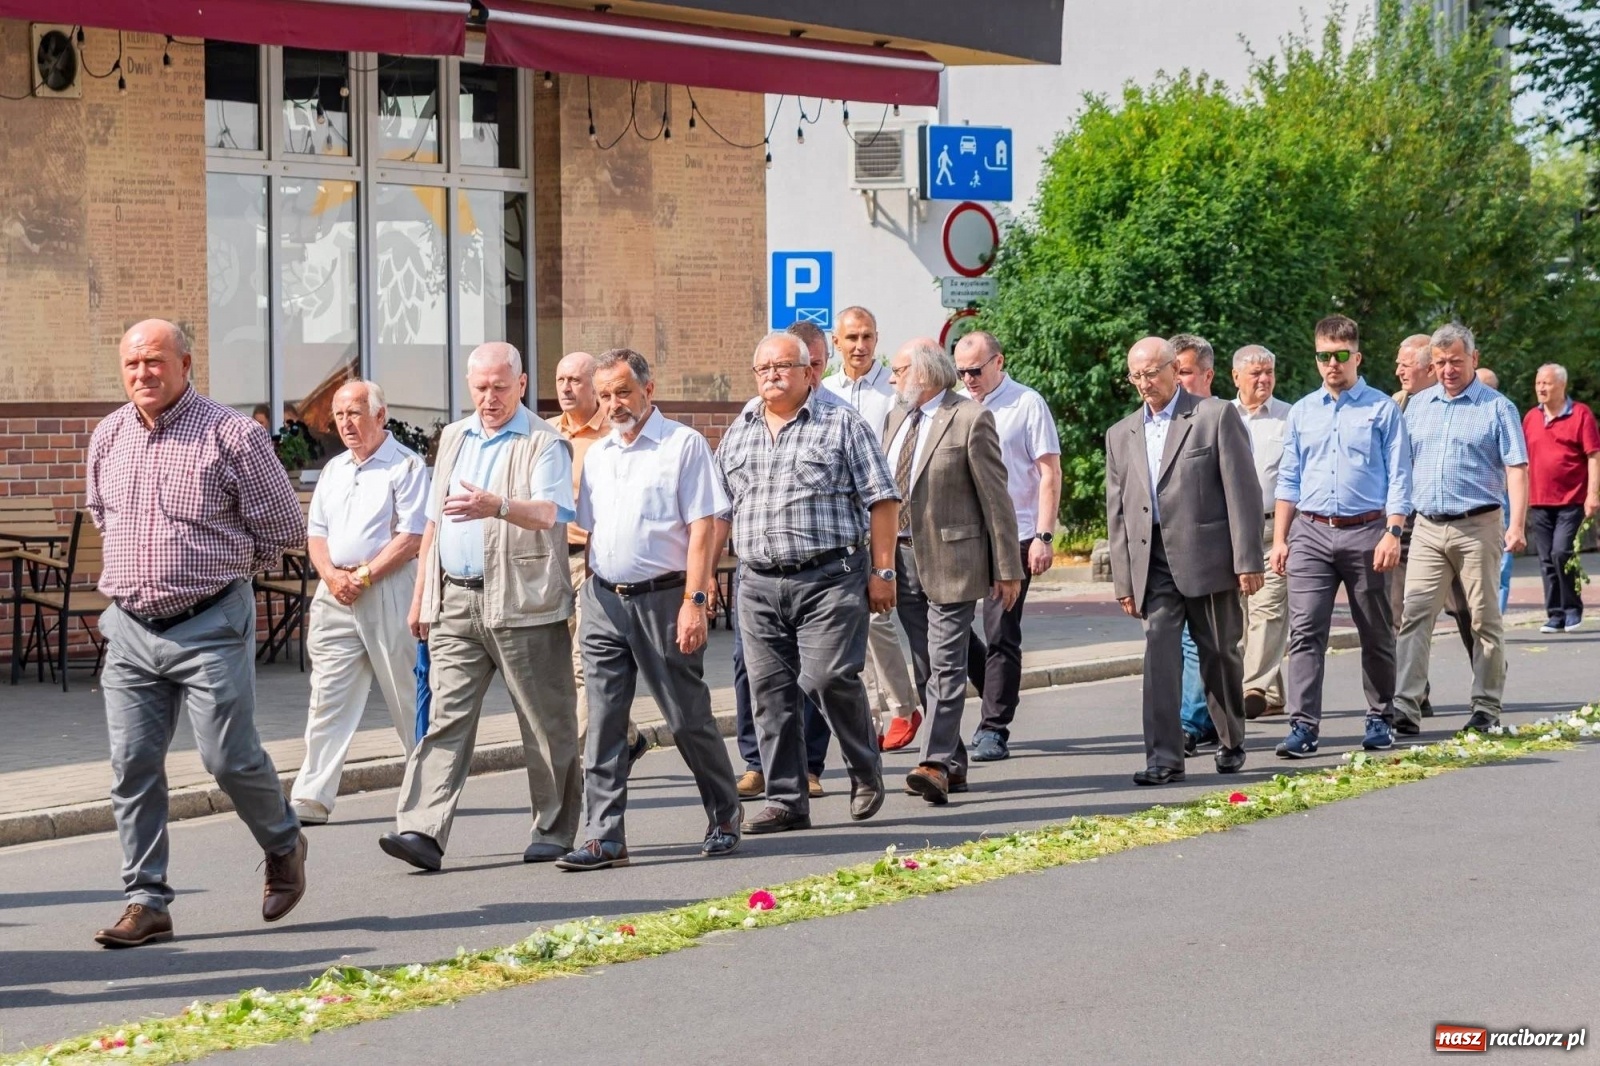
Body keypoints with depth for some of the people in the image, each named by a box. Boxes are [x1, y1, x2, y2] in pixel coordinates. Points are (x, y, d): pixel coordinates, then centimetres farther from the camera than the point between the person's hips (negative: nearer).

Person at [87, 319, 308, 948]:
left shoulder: (231, 435, -8)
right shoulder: (107, 438, 8)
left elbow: (284, 529, 0)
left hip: (210, 625, -5)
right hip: (129, 629, 5)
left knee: (230, 758, -4)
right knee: (132, 766, 0)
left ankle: (284, 846, 25)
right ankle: (146, 902, 6)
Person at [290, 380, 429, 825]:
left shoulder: (405, 466, -4)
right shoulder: (334, 470, 18)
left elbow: (412, 537, -12)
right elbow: (316, 533, 17)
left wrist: (363, 576, -15)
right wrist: (332, 575, -2)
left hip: (389, 591, -6)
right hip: (336, 594, 6)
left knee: (410, 699, 2)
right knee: (327, 697, 0)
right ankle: (311, 798, -2)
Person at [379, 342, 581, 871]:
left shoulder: (544, 443, -3)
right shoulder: (453, 437, 18)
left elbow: (548, 512, -20)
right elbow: (434, 522, 23)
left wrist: (498, 506, -39)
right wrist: (420, 598, 19)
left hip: (521, 604, -5)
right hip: (455, 603, 5)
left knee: (547, 723, 2)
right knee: (447, 718, -4)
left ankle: (554, 832, 14)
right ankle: (423, 831, -11)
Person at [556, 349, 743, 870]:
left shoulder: (684, 444, -3)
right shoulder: (597, 455, 15)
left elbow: (702, 528, -9)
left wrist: (694, 601, -17)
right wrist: (589, 597, 12)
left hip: (662, 598, -5)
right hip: (604, 599, 5)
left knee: (689, 718, 3)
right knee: (603, 723, 0)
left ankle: (724, 818, 21)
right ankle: (604, 837, 1)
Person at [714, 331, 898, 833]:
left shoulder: (841, 424, 2)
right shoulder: (738, 433, 16)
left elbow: (882, 500, -1)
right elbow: (718, 509, 20)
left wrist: (882, 571, -6)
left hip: (829, 577, -5)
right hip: (758, 584, 5)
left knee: (828, 677, -13)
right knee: (770, 691, 3)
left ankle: (865, 770, 11)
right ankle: (786, 801, 9)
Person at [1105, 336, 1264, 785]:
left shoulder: (1216, 416, -1)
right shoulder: (1121, 435, 13)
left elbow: (1243, 491, -5)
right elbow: (1117, 512, 14)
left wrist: (1248, 560, -11)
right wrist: (1124, 580, 9)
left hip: (1207, 558, -3)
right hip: (1154, 563, 3)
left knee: (1220, 655, 8)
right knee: (1160, 654, -10)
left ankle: (1232, 743, 26)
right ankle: (1164, 756, -12)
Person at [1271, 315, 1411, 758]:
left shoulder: (1382, 409, 1)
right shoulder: (1302, 413, 11)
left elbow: (1398, 477, -2)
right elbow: (1288, 480, 13)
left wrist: (1393, 532, -12)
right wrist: (1279, 539, 7)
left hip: (1365, 532, -2)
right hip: (1311, 533, 2)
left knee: (1376, 635, 8)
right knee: (1305, 631, -8)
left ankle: (1380, 720, 20)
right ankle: (1304, 727, -11)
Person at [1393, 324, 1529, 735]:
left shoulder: (1497, 408, 1)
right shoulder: (1418, 406, 13)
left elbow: (1516, 468, -5)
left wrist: (1517, 524, -16)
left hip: (1477, 527, -3)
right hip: (1427, 528, 3)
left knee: (1484, 619, 3)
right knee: (1414, 616, -7)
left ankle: (1486, 708, 11)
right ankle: (1404, 708, -12)